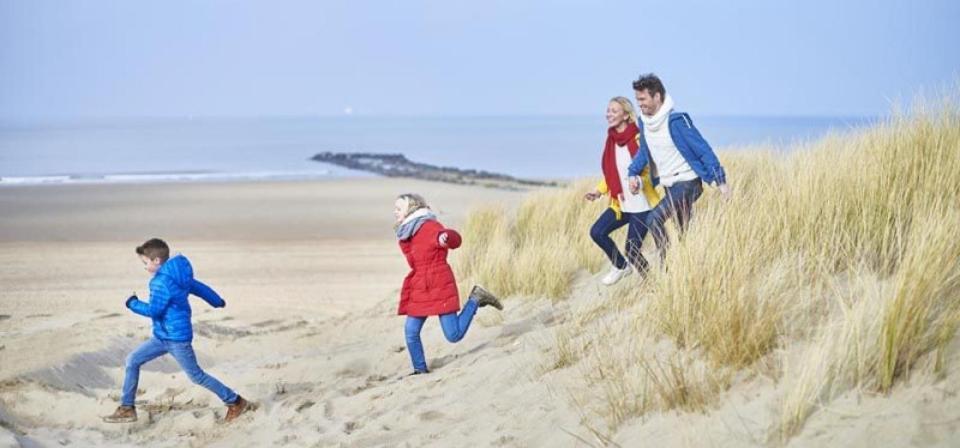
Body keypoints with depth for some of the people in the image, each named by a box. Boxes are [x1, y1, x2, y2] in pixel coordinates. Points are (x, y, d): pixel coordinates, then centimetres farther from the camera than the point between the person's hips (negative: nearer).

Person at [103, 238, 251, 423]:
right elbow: (200, 288, 21)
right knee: (132, 361, 6)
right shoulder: (177, 276, 9)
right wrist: (218, 302, 37)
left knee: (196, 376, -1)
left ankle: (236, 402, 11)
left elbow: (153, 310, -23)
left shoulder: (162, 281, -21)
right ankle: (127, 409, 10)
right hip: (162, 336, 10)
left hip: (177, 338, -10)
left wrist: (133, 303, -6)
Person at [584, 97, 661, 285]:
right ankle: (621, 267, 19)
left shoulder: (638, 139, -14)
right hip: (620, 204, 7)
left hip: (641, 205, -6)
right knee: (597, 232, -5)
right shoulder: (611, 141, 7)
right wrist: (599, 191, 5)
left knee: (632, 249, -5)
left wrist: (639, 180, -30)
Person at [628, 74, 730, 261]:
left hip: (687, 183, -8)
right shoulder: (645, 121, 3)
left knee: (654, 219, -22)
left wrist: (720, 181, -20)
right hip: (669, 186, 8)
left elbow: (703, 150, -18)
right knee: (684, 232, 13)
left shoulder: (675, 121, -20)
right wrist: (633, 173, 6)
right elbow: (644, 150, 20)